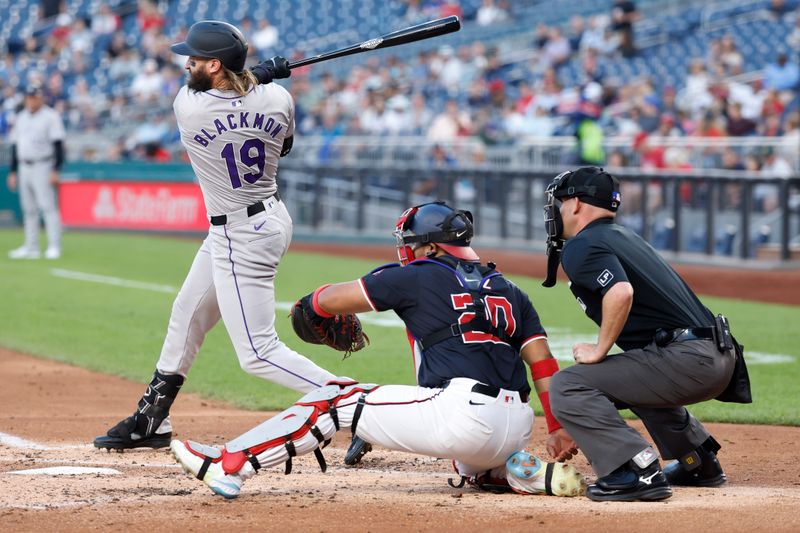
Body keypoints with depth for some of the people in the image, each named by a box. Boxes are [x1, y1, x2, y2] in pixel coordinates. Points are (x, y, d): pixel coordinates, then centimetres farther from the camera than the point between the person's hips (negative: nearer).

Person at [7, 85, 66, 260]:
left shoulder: (50, 116, -5)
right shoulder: (21, 117, 16)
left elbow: (58, 145, -10)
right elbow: (15, 145, 20)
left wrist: (55, 171, -18)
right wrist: (12, 172, 15)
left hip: (43, 167, -7)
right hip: (24, 168, 7)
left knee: (48, 206, -11)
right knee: (28, 209, 7)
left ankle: (54, 247, -12)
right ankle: (31, 247, 11)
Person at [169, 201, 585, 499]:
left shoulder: (419, 277, 5)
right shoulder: (508, 290, 22)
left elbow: (330, 300, 10)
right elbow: (543, 363, 13)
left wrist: (309, 304, 32)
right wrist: (559, 428, 11)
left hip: (463, 415, -7)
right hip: (516, 428, 7)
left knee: (337, 400, 4)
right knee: (473, 467, 41)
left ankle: (229, 465, 1)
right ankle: (528, 474, 10)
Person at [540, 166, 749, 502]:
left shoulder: (581, 245, -4)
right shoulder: (624, 236, 25)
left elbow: (620, 292, -24)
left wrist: (600, 350, -11)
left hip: (686, 359, -10)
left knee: (567, 385, -11)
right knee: (633, 376, 39)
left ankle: (637, 471, -20)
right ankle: (700, 463, 36)